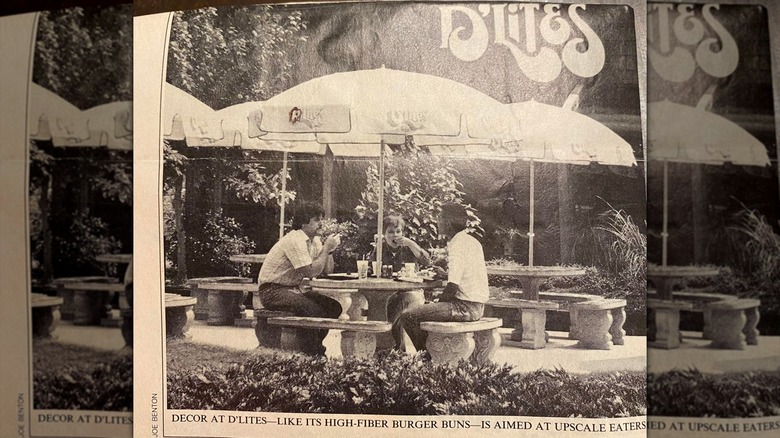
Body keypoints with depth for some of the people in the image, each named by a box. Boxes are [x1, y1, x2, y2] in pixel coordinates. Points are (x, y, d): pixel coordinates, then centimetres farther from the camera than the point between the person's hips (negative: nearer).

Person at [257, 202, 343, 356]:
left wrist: (328, 248, -11)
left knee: (334, 307, -4)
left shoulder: (314, 240, 7)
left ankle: (315, 347, 10)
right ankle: (311, 352, -8)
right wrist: (326, 248, -21)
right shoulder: (295, 240, -21)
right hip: (272, 291, -9)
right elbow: (311, 272, -27)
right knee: (314, 310, -28)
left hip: (293, 288, 9)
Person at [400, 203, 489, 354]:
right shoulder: (472, 241, 13)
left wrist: (439, 301, -5)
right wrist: (445, 273, 14)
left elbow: (453, 287, -21)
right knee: (425, 308, 27)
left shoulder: (457, 244, -16)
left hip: (465, 307, -10)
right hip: (476, 306, 10)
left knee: (408, 316, -10)